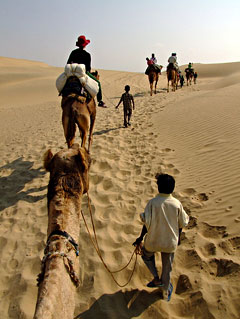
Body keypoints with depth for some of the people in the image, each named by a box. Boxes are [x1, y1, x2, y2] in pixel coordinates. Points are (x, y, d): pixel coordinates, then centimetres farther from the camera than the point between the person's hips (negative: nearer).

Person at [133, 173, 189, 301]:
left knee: (147, 255, 30)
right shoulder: (177, 204, -11)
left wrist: (140, 238, -3)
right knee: (167, 267, 22)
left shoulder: (152, 202, -19)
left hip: (153, 240, -2)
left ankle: (157, 279, 25)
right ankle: (166, 292, 38)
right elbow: (182, 224, -1)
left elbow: (147, 223, -17)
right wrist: (178, 237, 17)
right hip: (170, 242, 2)